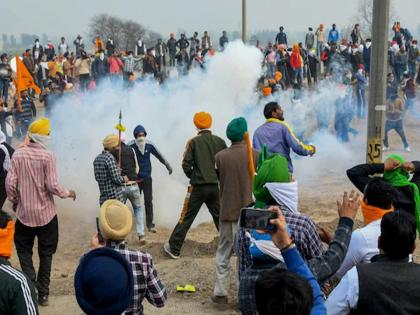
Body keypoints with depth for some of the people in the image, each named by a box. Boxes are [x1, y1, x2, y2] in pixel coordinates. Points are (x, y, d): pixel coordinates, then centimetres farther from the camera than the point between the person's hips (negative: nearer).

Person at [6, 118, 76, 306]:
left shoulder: (18, 154, -5)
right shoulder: (47, 156, -14)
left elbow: (10, 183, -5)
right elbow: (52, 186, -16)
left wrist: (14, 201, 12)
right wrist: (68, 193, 2)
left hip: (24, 213, 2)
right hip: (46, 213, -1)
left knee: (24, 249, 19)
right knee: (46, 253, 13)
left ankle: (30, 283, -1)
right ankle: (43, 293, 16)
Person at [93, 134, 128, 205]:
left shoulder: (97, 159, 10)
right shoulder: (110, 158, -15)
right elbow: (116, 179, -18)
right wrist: (124, 179, 3)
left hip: (103, 198, 8)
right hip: (115, 197, -8)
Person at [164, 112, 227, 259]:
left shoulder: (193, 142, -6)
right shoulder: (219, 141, 1)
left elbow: (186, 165, -8)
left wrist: (193, 177, 9)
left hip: (198, 187, -2)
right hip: (215, 186, 3)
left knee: (185, 219, 4)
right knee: (221, 219, 14)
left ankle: (174, 249, 8)